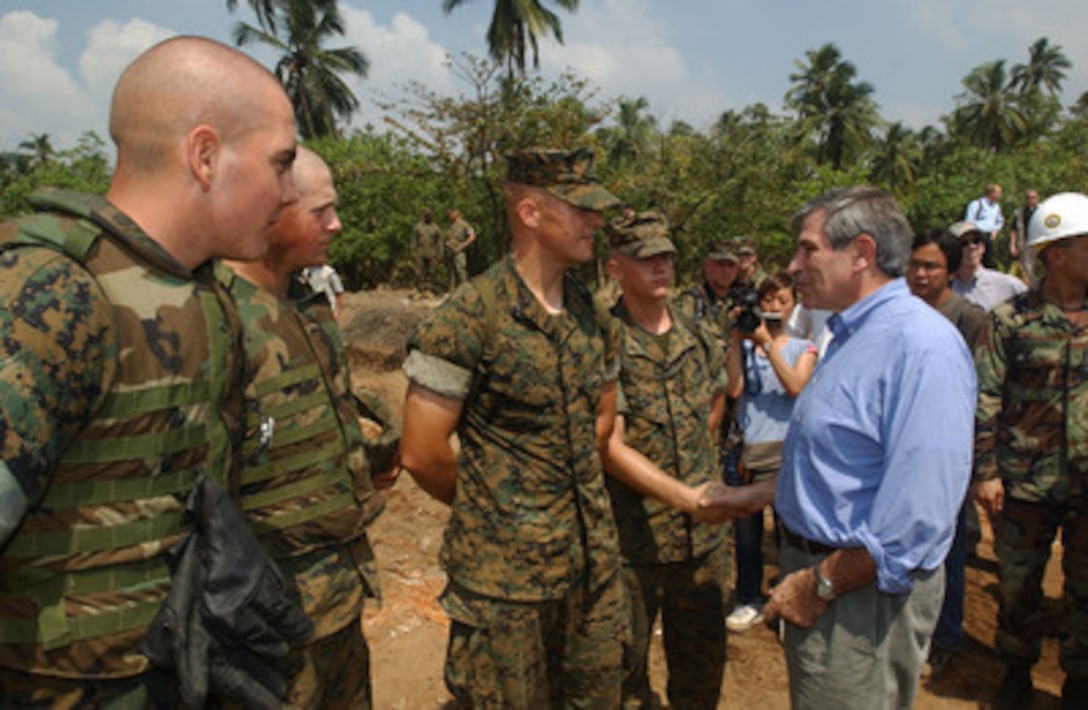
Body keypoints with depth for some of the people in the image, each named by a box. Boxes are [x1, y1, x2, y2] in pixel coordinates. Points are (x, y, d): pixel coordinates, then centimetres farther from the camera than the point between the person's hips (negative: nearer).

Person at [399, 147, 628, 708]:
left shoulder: (592, 316, 5)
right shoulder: (469, 318, -16)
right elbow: (421, 453, -14)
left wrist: (574, 497, 10)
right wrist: (488, 511, 0)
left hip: (595, 562, 6)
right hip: (505, 574, -6)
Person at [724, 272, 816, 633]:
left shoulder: (802, 347, 8)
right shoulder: (743, 346, 9)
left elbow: (795, 387, -11)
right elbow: (734, 389, -8)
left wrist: (768, 342, -17)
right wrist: (738, 338, -8)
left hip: (786, 447, -1)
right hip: (748, 445, 1)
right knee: (745, 526, 7)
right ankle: (749, 601, 22)